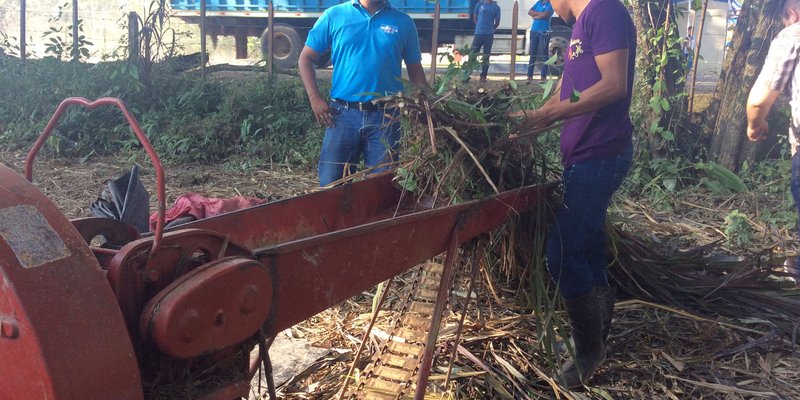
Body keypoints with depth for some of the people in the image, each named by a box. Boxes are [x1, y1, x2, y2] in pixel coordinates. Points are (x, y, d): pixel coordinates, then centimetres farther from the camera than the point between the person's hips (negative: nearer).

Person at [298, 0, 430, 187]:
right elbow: (306, 58, 7)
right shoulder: (334, 15, 3)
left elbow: (415, 69, 12)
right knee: (331, 183, 5)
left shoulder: (403, 22, 6)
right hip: (343, 114, -1)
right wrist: (315, 98, -6)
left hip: (385, 117, 1)